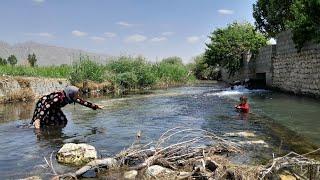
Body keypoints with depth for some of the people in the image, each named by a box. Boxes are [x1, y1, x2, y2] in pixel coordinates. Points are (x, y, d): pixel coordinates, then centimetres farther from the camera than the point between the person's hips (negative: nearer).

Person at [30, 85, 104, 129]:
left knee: (63, 121, 1)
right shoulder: (59, 98, -40)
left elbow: (82, 102, -5)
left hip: (53, 108, 8)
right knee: (43, 123, -19)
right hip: (43, 104, -8)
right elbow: (46, 107, -45)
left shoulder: (71, 98, -17)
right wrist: (38, 119, -54)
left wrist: (96, 106, -1)